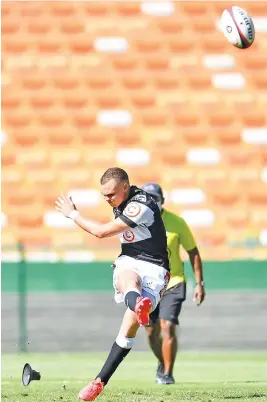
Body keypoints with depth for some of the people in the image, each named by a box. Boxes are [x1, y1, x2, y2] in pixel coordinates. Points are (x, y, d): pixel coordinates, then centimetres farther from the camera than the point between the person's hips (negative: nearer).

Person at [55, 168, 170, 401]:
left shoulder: (140, 206, -17)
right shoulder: (121, 205, 12)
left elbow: (101, 232, -13)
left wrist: (72, 214, -2)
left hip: (153, 268, -6)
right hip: (128, 262, 6)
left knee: (130, 327, -20)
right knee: (129, 278, -36)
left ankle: (100, 382, -11)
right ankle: (139, 307, -72)